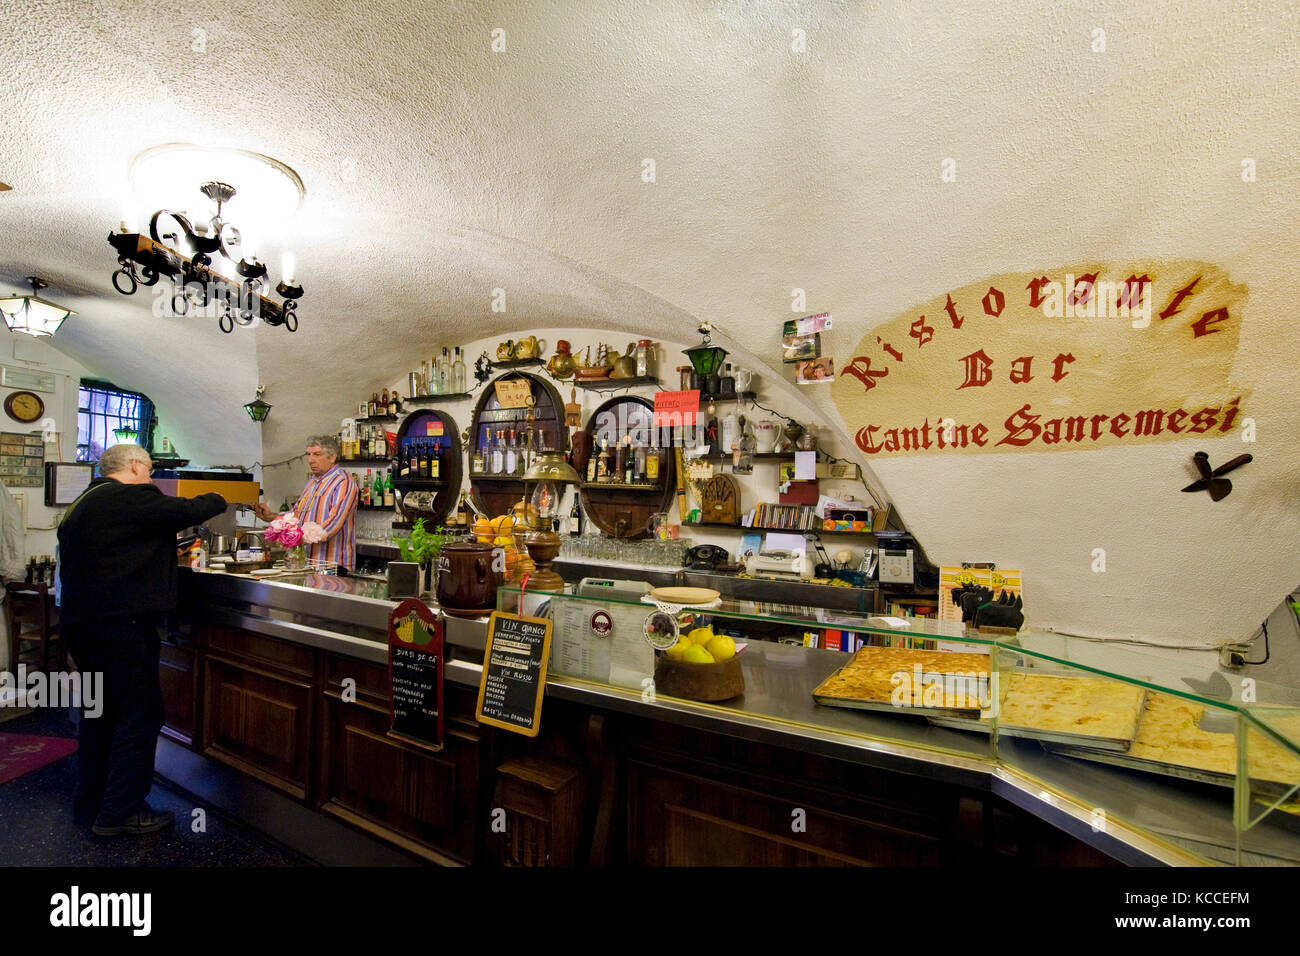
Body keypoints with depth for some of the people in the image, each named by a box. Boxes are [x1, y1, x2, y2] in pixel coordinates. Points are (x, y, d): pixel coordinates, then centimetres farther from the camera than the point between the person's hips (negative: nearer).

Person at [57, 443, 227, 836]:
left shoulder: (81, 504, 18)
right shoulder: (129, 497, -13)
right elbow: (187, 511, -14)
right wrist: (216, 499, 4)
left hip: (80, 622, 10)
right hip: (119, 623, -10)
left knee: (101, 711, 19)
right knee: (139, 713, -1)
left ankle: (89, 804, 29)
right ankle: (119, 812, 5)